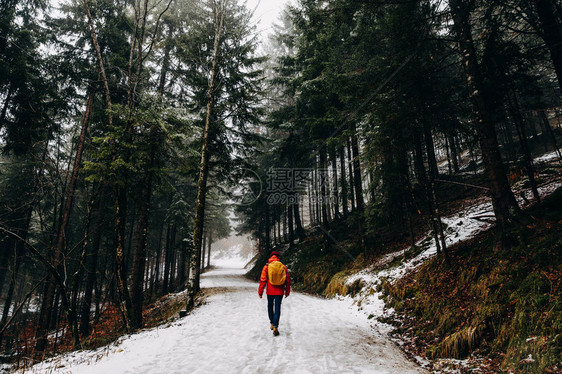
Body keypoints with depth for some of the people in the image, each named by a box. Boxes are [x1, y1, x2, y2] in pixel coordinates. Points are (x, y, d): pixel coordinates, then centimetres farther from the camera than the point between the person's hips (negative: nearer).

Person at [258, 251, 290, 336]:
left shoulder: (267, 266, -4)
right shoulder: (283, 267, 1)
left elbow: (263, 280, -7)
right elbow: (288, 280, 5)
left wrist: (260, 292, 0)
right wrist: (287, 291, 15)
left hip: (270, 291, 0)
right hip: (279, 292, 0)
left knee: (270, 306, 20)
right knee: (277, 308, 3)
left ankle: (272, 323, 30)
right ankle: (275, 327, -7)